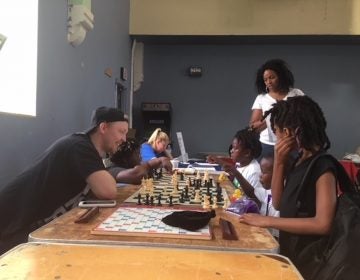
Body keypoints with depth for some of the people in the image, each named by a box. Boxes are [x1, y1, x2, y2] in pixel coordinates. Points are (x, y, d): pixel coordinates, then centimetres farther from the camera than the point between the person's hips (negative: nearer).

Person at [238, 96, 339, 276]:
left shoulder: (323, 167, -19)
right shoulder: (299, 161, 4)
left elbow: (323, 224, -26)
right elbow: (278, 204, 5)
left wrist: (268, 221, -24)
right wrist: (279, 163, -7)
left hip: (306, 257, -7)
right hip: (288, 247, 7)